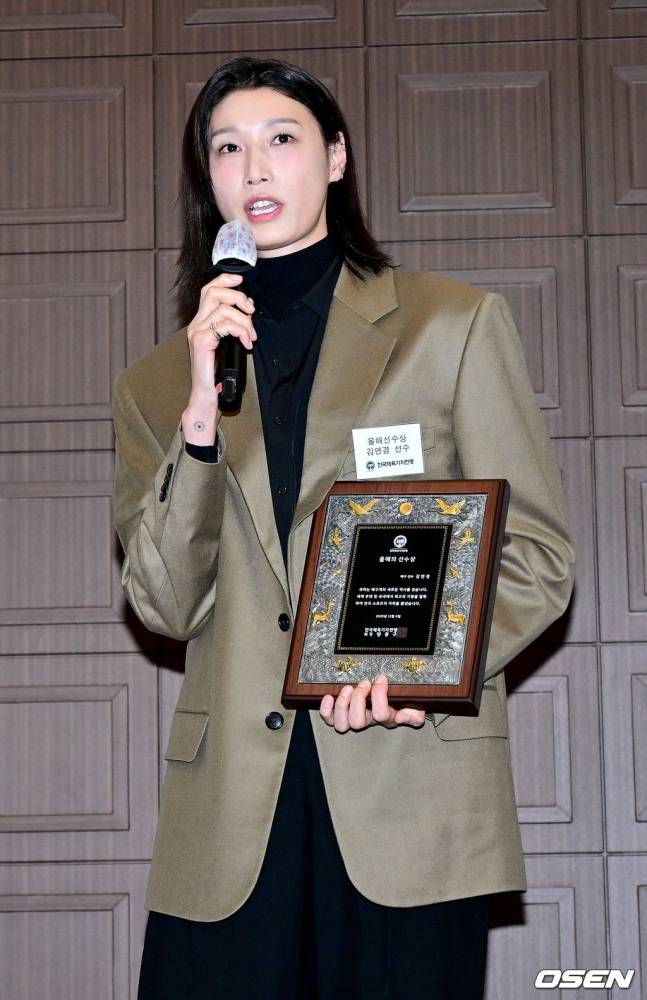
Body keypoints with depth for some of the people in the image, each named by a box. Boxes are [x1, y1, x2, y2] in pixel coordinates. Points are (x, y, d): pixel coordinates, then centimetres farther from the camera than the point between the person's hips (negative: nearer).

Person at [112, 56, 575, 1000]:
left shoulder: (455, 323, 9)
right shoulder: (157, 383, 15)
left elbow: (538, 553, 5)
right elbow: (165, 607, 5)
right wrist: (202, 414, -7)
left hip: (413, 789, -1)